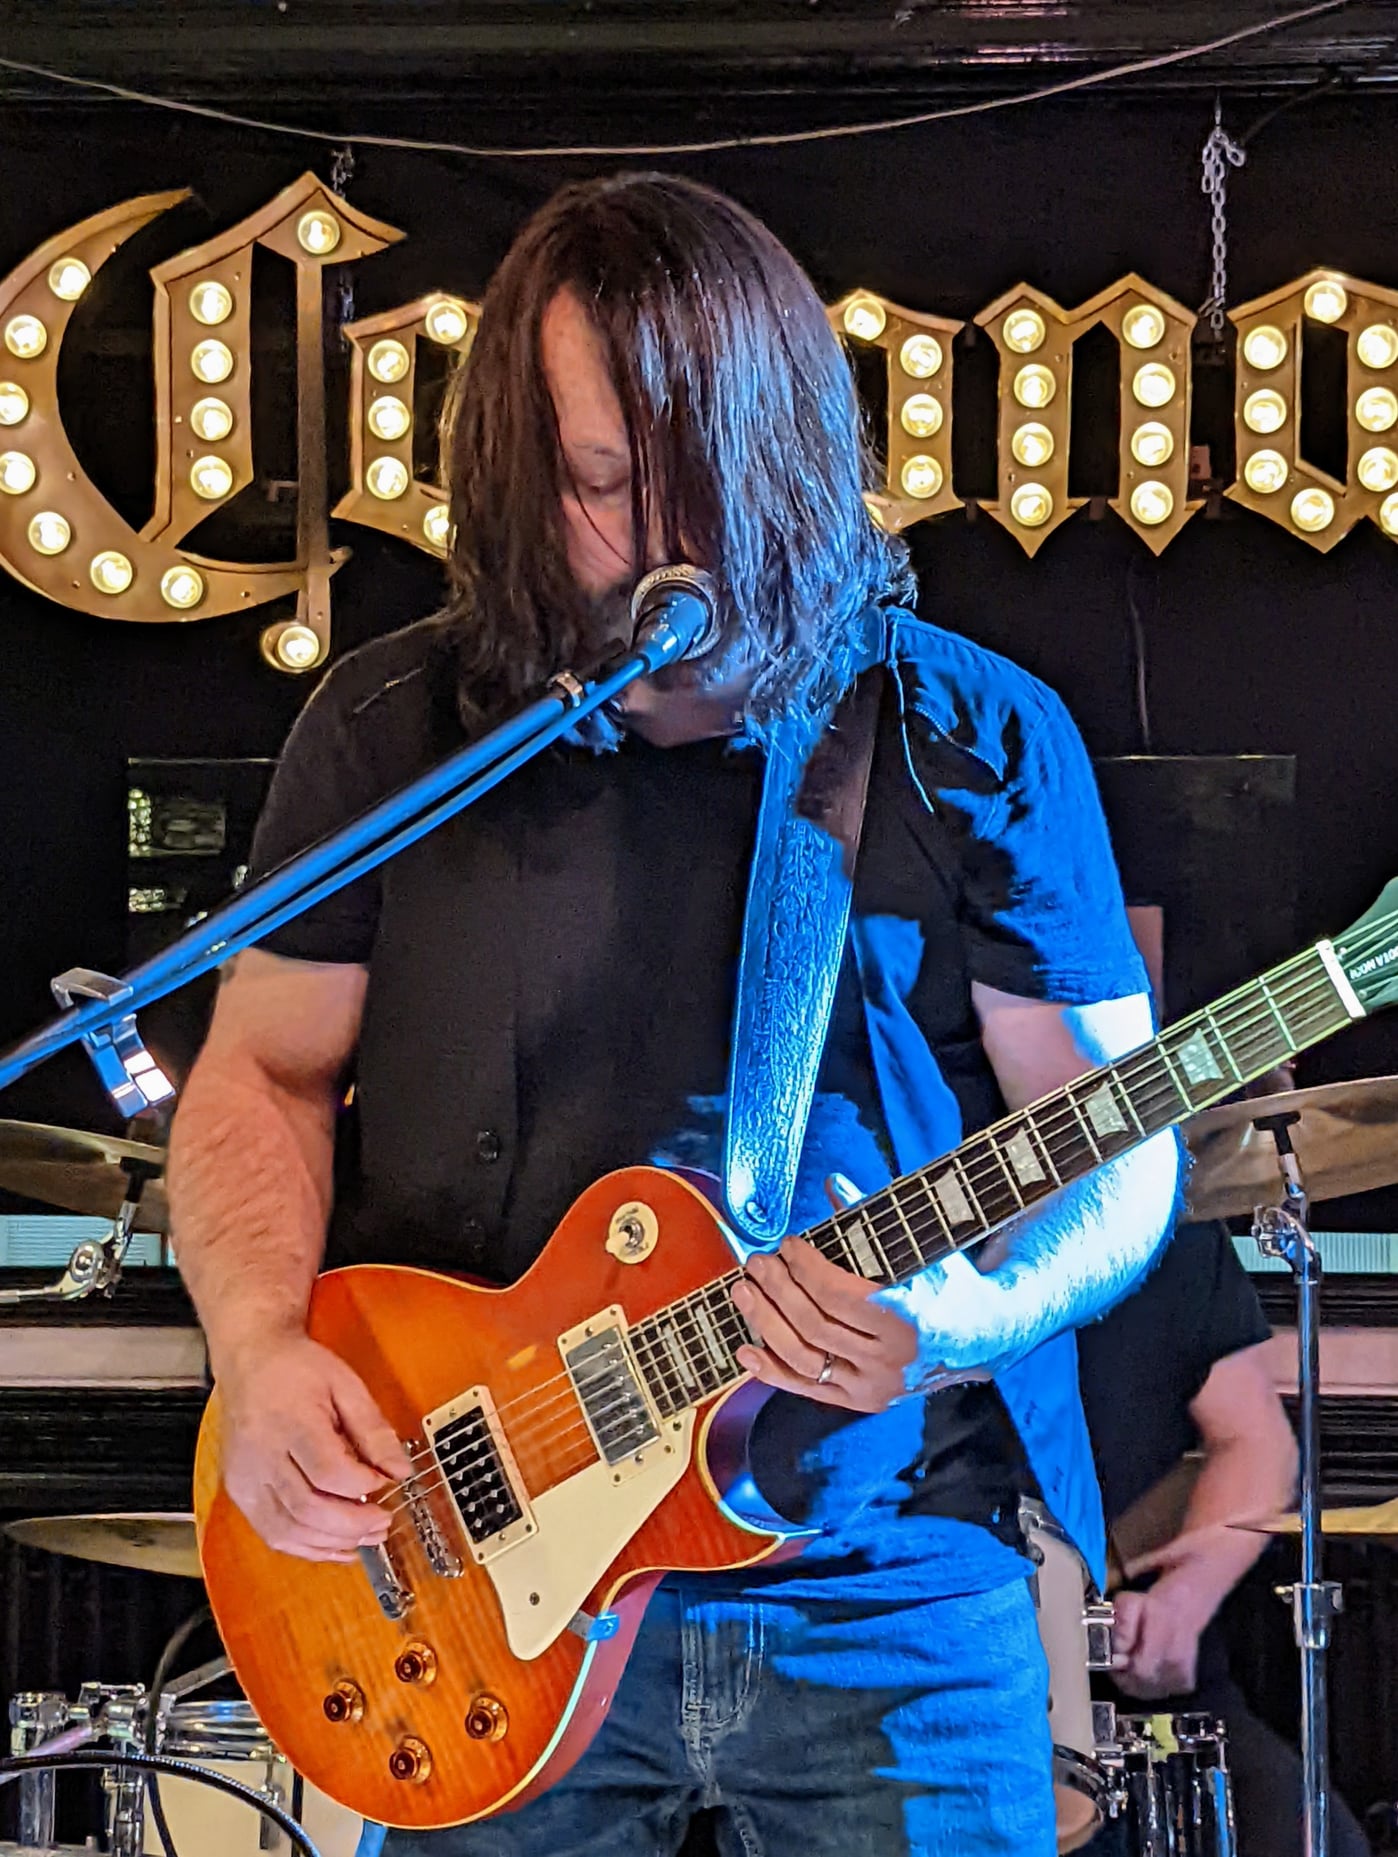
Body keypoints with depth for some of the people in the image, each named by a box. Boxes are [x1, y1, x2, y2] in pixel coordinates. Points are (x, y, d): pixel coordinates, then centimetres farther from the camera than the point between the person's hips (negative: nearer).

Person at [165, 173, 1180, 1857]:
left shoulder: (972, 741, -3)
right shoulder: (395, 729, 1)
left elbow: (1121, 1150, -1)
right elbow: (260, 1071, 9)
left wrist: (954, 1318, -21)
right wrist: (262, 1345, -10)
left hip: (883, 1586, -1)